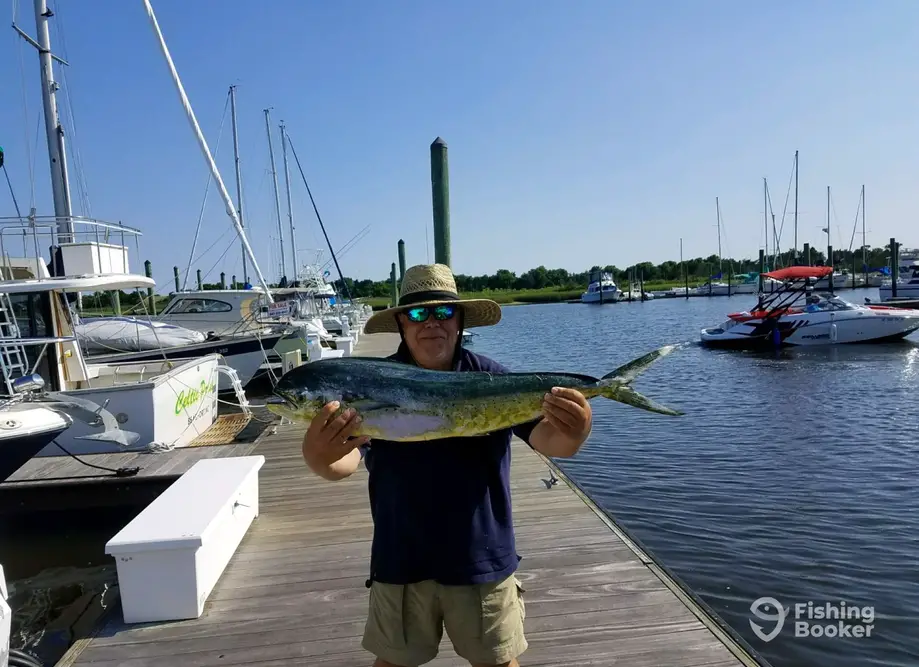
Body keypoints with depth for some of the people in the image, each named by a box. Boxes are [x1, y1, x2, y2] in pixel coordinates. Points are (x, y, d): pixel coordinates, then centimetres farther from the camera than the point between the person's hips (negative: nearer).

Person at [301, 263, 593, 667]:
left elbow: (547, 438, -19)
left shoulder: (492, 379, -11)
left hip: (482, 560, 0)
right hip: (401, 563, 1)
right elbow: (345, 461, -21)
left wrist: (571, 434, -43)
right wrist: (319, 455, -44)